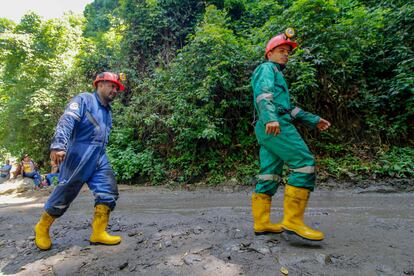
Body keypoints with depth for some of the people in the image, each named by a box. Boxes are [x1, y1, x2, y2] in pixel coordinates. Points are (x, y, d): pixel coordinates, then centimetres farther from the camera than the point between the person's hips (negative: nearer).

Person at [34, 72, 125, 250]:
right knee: (64, 194, 3)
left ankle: (98, 233, 2)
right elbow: (66, 121, -17)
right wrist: (58, 145, -31)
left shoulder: (107, 112, 20)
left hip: (99, 159, 7)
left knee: (109, 192, -4)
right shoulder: (84, 99, -2)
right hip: (79, 157, -7)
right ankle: (42, 228, 27)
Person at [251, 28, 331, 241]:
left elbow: (289, 107, 33)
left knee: (269, 175, 4)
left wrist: (314, 120, 28)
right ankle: (292, 220, -17)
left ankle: (261, 223, 6)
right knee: (304, 163, -15)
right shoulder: (267, 68, 6)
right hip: (275, 126, -10)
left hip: (270, 128, 10)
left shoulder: (276, 75, 35)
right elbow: (264, 94, -16)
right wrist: (271, 118, -33)